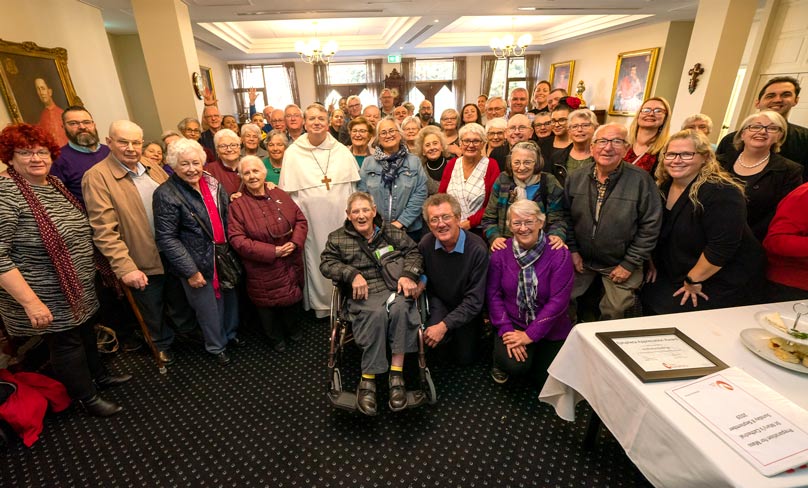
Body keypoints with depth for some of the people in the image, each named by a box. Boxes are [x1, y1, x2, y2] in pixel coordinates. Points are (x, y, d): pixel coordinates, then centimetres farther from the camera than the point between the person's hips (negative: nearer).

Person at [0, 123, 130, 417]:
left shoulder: (53, 183, 3)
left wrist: (104, 265, 13)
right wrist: (30, 301, -25)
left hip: (80, 290, 8)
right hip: (48, 300, -7)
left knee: (86, 332, 23)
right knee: (66, 343, 10)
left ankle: (99, 376, 45)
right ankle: (87, 397, 29)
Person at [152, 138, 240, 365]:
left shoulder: (212, 183, 2)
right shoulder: (166, 194, -14)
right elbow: (166, 238, -16)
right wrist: (190, 271, -17)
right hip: (199, 263, -5)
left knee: (230, 297, 20)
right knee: (209, 308, 12)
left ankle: (231, 334, 46)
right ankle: (217, 347, 36)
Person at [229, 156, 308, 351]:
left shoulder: (280, 195, 0)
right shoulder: (237, 205, -11)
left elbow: (300, 220, 2)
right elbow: (237, 240, -17)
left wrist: (295, 242, -16)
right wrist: (273, 251, -22)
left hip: (291, 263, 3)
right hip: (263, 270, -3)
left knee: (293, 297, 19)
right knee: (267, 303, 13)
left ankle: (293, 328, 49)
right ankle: (276, 337, 41)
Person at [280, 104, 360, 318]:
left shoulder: (342, 151, 4)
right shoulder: (293, 153, -1)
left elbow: (353, 187, 7)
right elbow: (287, 192, 1)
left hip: (340, 219, 2)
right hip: (312, 222, -1)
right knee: (316, 259, 7)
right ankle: (320, 303, 27)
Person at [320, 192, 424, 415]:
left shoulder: (391, 232, 14)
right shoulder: (338, 238, 13)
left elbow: (413, 252, 10)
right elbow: (327, 263, 5)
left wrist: (408, 274, -9)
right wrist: (352, 274, -11)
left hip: (395, 287, 2)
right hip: (364, 293, -1)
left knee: (400, 308, -34)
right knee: (377, 313, -35)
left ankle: (396, 373, -27)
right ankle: (367, 380, -25)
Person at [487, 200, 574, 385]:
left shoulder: (559, 254, -14)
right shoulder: (500, 253, -8)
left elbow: (558, 300, -16)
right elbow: (493, 294, -6)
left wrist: (530, 335, -17)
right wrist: (506, 331, -15)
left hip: (550, 328, 1)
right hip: (512, 323, 0)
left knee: (546, 379, 0)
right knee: (515, 366, -23)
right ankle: (500, 361, 13)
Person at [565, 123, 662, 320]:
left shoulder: (641, 180, -15)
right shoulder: (574, 178, -5)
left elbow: (650, 226, -12)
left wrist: (630, 264, -11)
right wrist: (572, 250, -3)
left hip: (620, 265, -2)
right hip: (581, 260, 3)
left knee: (614, 314, 9)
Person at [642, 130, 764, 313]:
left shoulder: (721, 192, -22)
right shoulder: (663, 187, 1)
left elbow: (722, 247, -26)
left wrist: (693, 280, -19)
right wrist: (653, 263, 8)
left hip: (719, 280, -6)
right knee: (647, 300, -1)